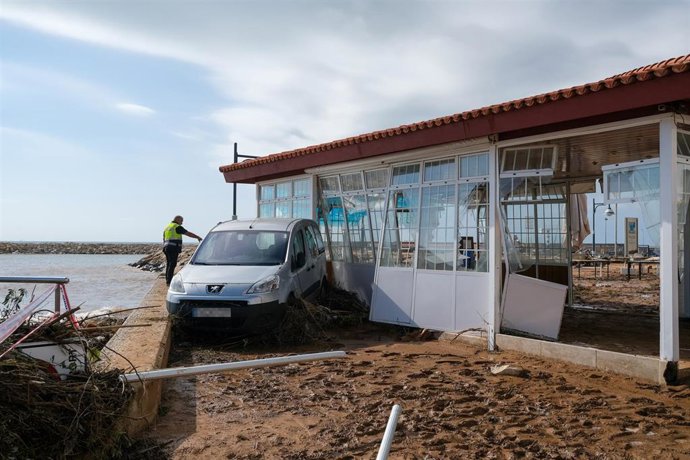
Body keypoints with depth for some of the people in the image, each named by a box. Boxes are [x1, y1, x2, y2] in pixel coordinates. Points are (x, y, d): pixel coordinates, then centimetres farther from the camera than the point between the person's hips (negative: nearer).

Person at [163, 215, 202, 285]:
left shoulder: (166, 228, 21)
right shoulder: (177, 227, -5)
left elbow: (164, 240, 24)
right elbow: (188, 233, -4)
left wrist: (164, 249, 28)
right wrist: (198, 237, 5)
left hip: (167, 248, 9)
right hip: (174, 248, -9)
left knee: (168, 264, 13)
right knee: (172, 264, -9)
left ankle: (167, 280, 16)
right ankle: (169, 281, -13)